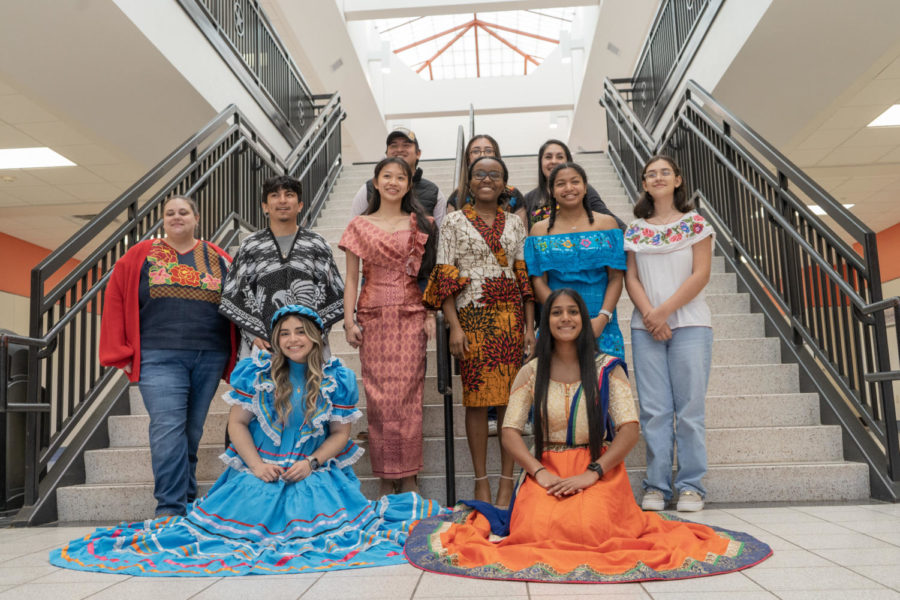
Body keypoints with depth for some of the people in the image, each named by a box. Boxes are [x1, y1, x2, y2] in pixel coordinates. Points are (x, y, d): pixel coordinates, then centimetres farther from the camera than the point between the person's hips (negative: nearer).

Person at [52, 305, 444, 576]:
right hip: (260, 469, 1)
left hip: (315, 470, 0)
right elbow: (237, 423, 2)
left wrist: (311, 463, -11)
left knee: (329, 518, -21)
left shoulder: (336, 379, 0)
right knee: (241, 516, -21)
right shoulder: (254, 370, 0)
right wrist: (255, 464, -10)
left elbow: (341, 433, 4)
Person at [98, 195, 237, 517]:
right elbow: (116, 301, 6)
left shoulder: (218, 259, 11)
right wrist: (122, 354, 1)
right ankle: (171, 509, -7)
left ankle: (187, 501, 20)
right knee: (168, 428, -11)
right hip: (159, 358, -1)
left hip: (209, 358, 2)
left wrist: (237, 356, 3)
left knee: (192, 431, 8)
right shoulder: (141, 255, 9)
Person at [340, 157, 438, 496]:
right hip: (373, 318, 1)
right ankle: (386, 478, 11)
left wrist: (431, 315, -3)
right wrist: (349, 321, -2)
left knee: (407, 394, -2)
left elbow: (428, 272, 7)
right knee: (378, 396, 0)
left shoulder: (420, 225, 9)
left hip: (411, 316, 0)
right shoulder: (359, 226, 9)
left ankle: (408, 478, 9)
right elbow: (352, 278, 7)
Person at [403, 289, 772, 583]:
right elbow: (509, 432, 0)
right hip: (546, 470, 1)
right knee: (538, 528, -26)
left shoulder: (606, 369, 1)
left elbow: (630, 431, -7)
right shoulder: (531, 372, 5)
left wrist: (591, 473, -18)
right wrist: (540, 472, -16)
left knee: (590, 527, -28)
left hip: (599, 470, -1)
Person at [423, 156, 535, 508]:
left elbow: (525, 278, 12)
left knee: (511, 398, 2)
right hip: (472, 316, -2)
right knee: (477, 399, 0)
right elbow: (445, 277, -1)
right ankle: (481, 481, 11)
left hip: (510, 317, 3)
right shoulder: (454, 222, 4)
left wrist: (530, 326, 5)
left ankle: (507, 482, 11)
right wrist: (454, 327, -9)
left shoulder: (514, 225, 13)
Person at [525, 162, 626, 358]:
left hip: (601, 326, 0)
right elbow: (538, 282, 1)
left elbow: (616, 278, 2)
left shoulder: (607, 224, 7)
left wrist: (603, 317, -12)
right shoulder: (540, 230, 8)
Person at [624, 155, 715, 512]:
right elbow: (631, 278, 7)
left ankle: (691, 486, 7)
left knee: (690, 407, -2)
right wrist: (650, 315, -9)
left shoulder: (695, 223, 6)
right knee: (654, 409, 1)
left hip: (690, 324, -2)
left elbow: (701, 275, -3)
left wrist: (664, 311, -11)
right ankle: (656, 485, 8)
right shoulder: (634, 229, 12)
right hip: (646, 327, 2)